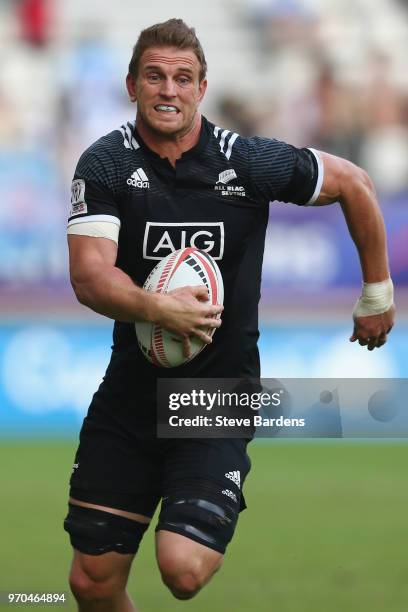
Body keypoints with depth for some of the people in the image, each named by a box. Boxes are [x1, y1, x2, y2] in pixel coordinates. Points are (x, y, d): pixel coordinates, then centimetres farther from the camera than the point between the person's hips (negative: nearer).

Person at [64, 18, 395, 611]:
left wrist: (378, 293, 12)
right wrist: (155, 307, -38)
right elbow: (89, 274, -19)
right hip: (132, 383, 2)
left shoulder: (249, 162, -8)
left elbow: (353, 183, 7)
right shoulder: (106, 164, -7)